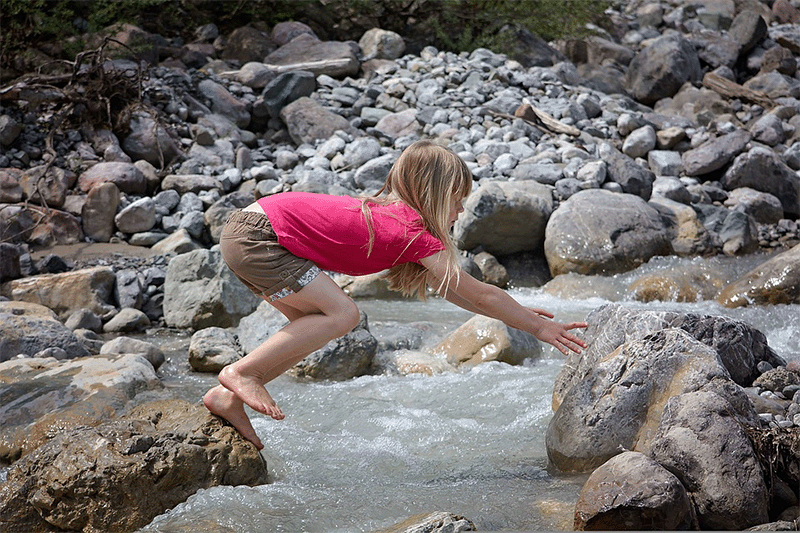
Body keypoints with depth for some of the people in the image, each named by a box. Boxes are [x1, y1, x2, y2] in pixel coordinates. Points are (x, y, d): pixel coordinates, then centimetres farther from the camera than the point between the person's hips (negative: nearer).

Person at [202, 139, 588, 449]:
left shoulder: (389, 211, 15)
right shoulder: (416, 235, -12)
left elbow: (446, 288, 24)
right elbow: (479, 294, -5)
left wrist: (515, 313, 25)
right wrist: (535, 326, 5)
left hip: (247, 227, 10)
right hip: (257, 236, -10)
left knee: (314, 325, 13)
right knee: (341, 314, -11)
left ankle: (228, 397, 11)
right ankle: (242, 371, -7)